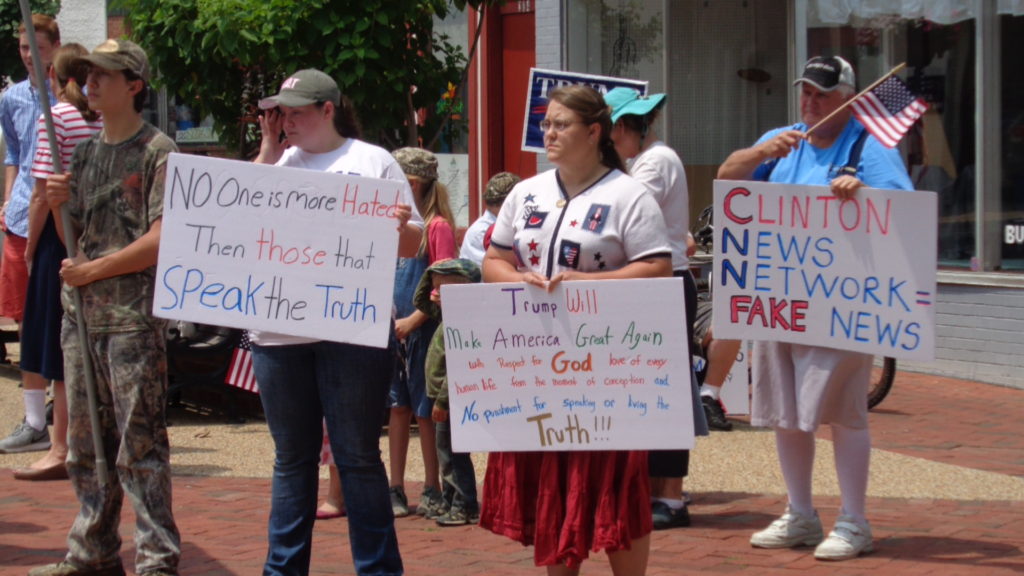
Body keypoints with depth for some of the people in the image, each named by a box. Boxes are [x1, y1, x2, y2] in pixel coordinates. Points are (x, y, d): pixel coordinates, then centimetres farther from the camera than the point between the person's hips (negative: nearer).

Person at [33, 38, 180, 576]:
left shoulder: (157, 151, -6)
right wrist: (57, 204, -1)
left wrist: (94, 269, -13)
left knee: (140, 446, -6)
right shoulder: (85, 151, 15)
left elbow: (162, 240, -14)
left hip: (133, 318, -7)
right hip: (81, 315, 8)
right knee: (85, 445, 12)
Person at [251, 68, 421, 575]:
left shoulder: (373, 161, 5)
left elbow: (411, 245, 3)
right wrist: (268, 153, 1)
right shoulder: (277, 162, 16)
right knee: (292, 458, 11)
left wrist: (398, 226, -20)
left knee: (358, 457, 0)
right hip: (279, 331, 4)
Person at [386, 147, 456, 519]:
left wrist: (413, 320, -20)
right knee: (398, 407, 8)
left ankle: (432, 492, 7)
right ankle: (396, 490, 13)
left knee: (424, 411, -1)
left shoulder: (437, 226, -10)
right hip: (395, 329, 7)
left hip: (423, 329, -7)